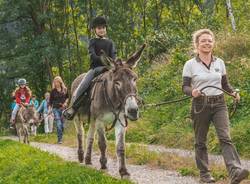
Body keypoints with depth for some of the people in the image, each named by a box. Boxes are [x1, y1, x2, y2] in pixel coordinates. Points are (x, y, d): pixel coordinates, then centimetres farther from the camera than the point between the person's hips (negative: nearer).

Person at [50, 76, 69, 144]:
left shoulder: (64, 90, 3)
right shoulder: (53, 91, 1)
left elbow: (67, 97, 14)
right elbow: (50, 101, 7)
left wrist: (65, 102, -4)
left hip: (63, 108, 2)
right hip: (56, 108, -2)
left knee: (62, 124, 5)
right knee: (59, 124, -12)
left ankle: (60, 138, 19)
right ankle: (59, 139, -11)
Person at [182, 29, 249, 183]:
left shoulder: (220, 62, 7)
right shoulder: (190, 65, -3)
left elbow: (225, 84, 14)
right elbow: (185, 87, -3)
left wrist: (233, 92, -6)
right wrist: (192, 92, -25)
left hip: (219, 104, 2)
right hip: (200, 105, -1)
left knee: (225, 137, -14)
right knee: (200, 141, 6)